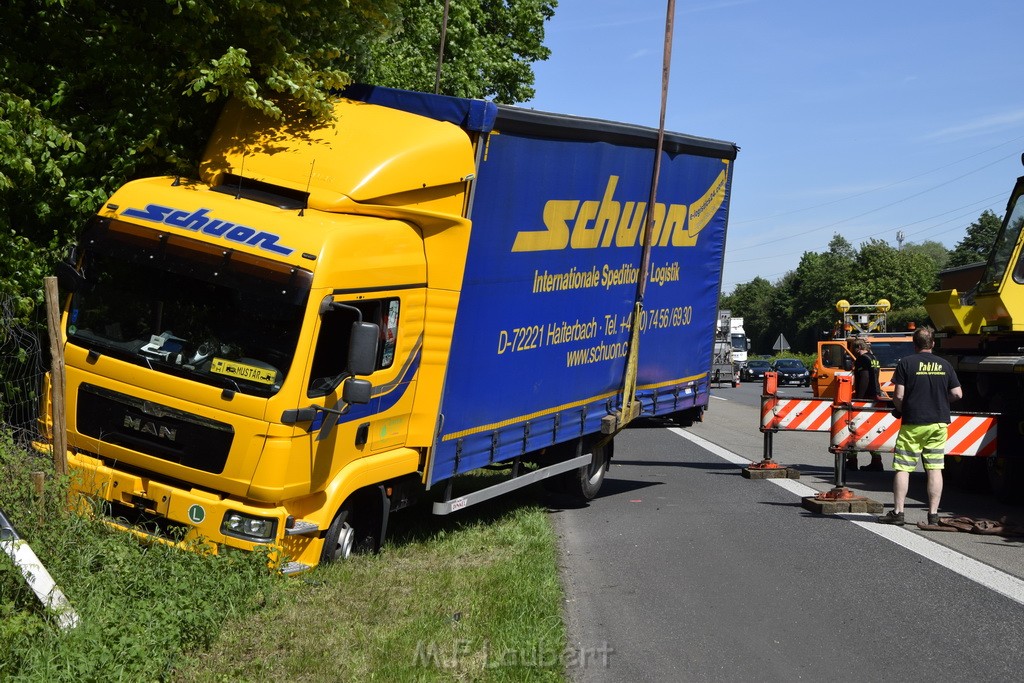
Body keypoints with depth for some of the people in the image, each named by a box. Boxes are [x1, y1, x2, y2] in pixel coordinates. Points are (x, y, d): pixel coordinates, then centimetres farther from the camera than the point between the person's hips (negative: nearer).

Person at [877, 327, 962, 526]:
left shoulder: (906, 363, -5)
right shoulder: (944, 365, 6)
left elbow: (898, 395, -9)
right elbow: (957, 394, 5)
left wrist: (900, 410, 10)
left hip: (912, 423, -3)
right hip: (939, 423, 3)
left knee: (902, 468, 2)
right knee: (934, 469, 6)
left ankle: (897, 511, 0)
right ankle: (933, 514, 6)